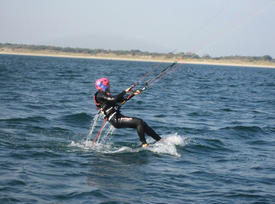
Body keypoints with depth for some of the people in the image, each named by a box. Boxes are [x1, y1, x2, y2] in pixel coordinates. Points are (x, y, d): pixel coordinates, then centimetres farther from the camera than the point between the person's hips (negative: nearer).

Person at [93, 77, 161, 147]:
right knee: (139, 122, -19)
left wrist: (133, 94, 16)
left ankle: (159, 139, 8)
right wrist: (125, 91, -12)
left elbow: (121, 100, 24)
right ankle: (144, 144, -13)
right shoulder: (99, 95, -8)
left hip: (118, 116, 10)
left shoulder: (105, 95, 22)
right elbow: (114, 99, -22)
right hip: (115, 120, -10)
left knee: (142, 124, 4)